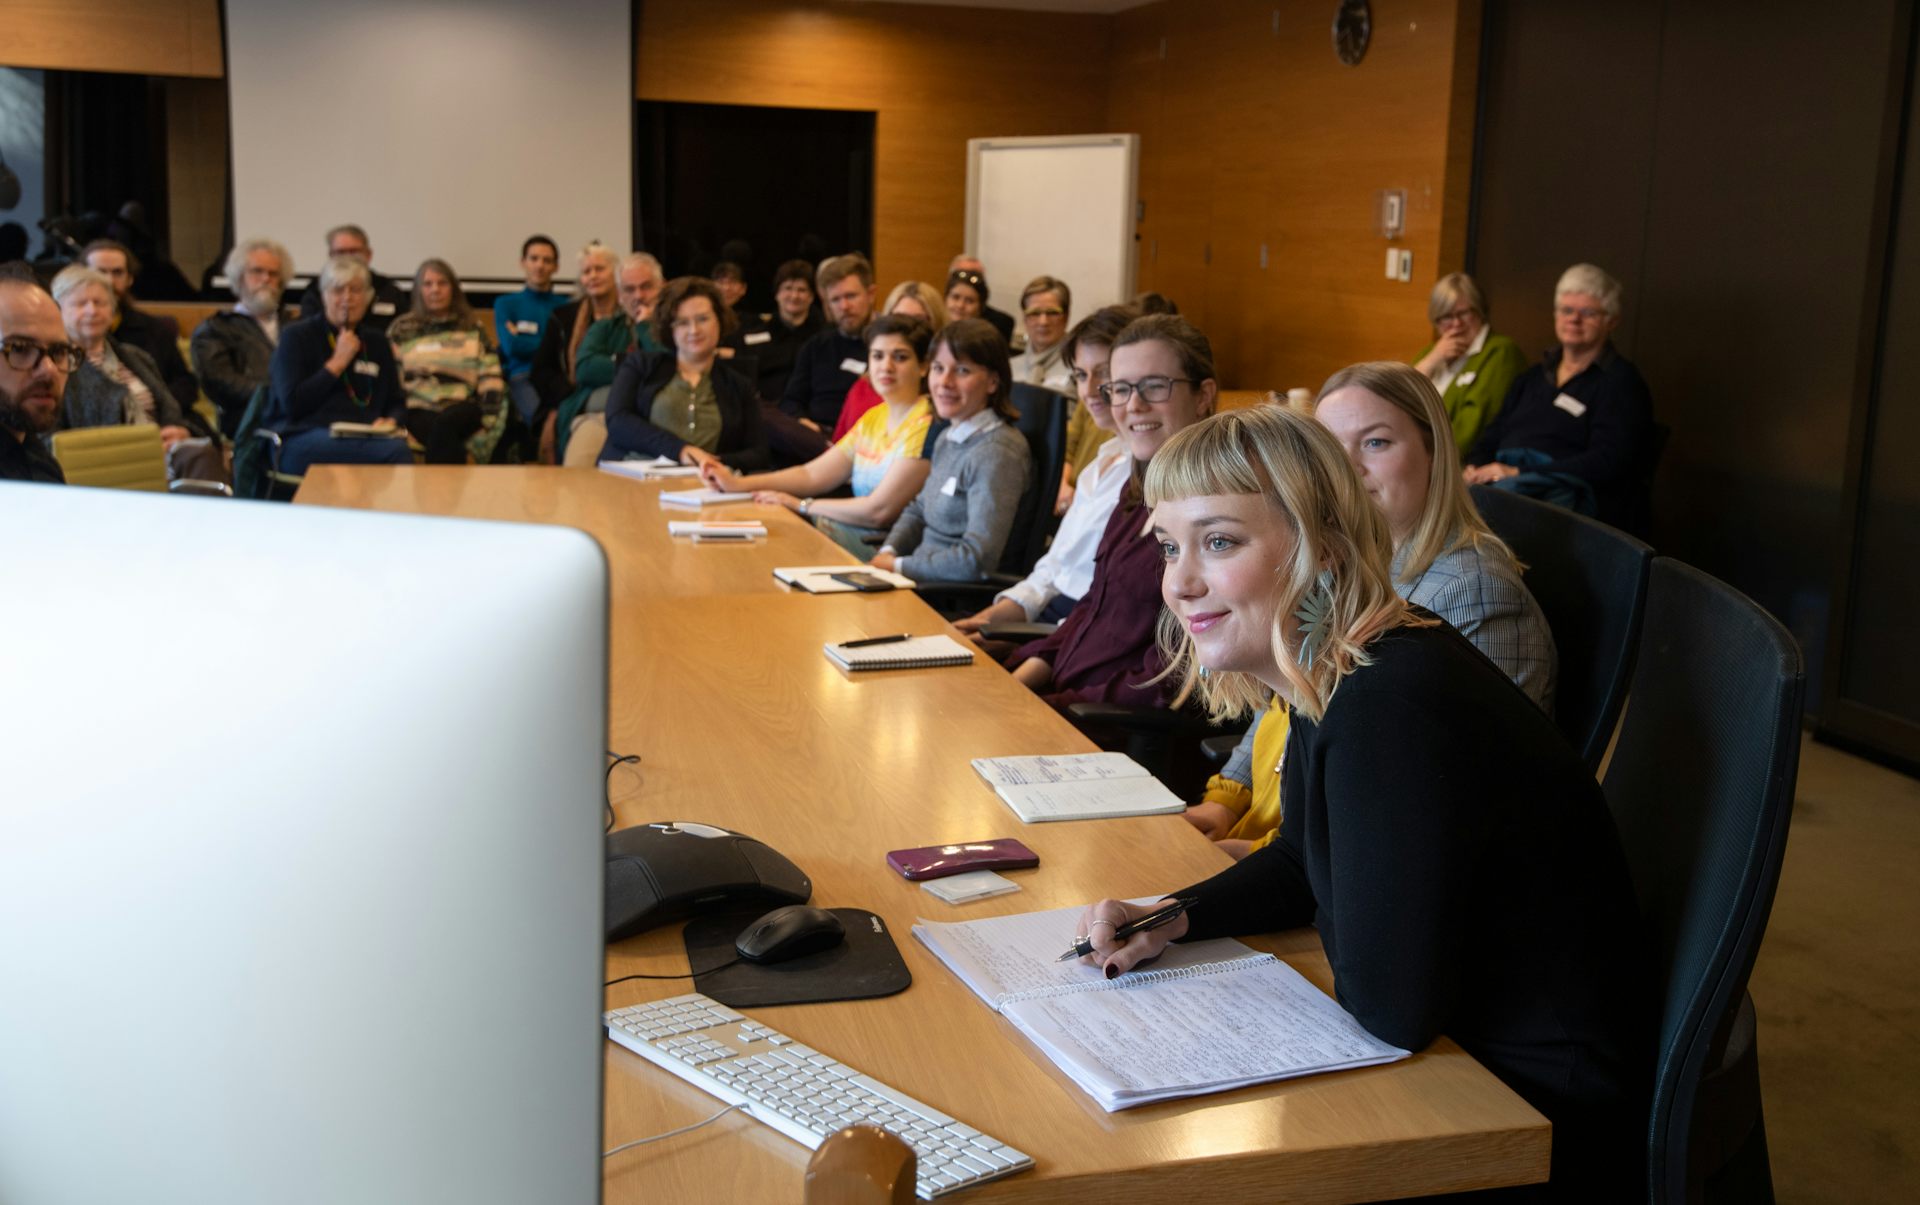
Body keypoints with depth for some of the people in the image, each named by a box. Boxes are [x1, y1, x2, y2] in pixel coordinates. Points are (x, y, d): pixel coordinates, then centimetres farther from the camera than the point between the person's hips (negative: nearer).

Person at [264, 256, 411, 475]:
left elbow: (396, 402, 25)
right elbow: (291, 404, -4)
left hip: (363, 439, 4)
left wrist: (390, 421, 1)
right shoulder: (296, 337, 8)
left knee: (399, 447, -35)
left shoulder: (377, 342, 21)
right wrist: (337, 362, -4)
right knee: (393, 451, -35)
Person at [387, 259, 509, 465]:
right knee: (446, 440, -35)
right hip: (420, 413, -1)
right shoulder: (401, 329, 15)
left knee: (445, 423, -36)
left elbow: (490, 381, 6)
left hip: (464, 409, 1)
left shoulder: (474, 328, 16)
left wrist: (486, 425, -8)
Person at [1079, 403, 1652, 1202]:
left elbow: (1390, 1004, -27)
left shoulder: (1394, 706, -31)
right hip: (1450, 1050, 8)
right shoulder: (1334, 674, -1)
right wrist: (1173, 919, -1)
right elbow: (1310, 861, 15)